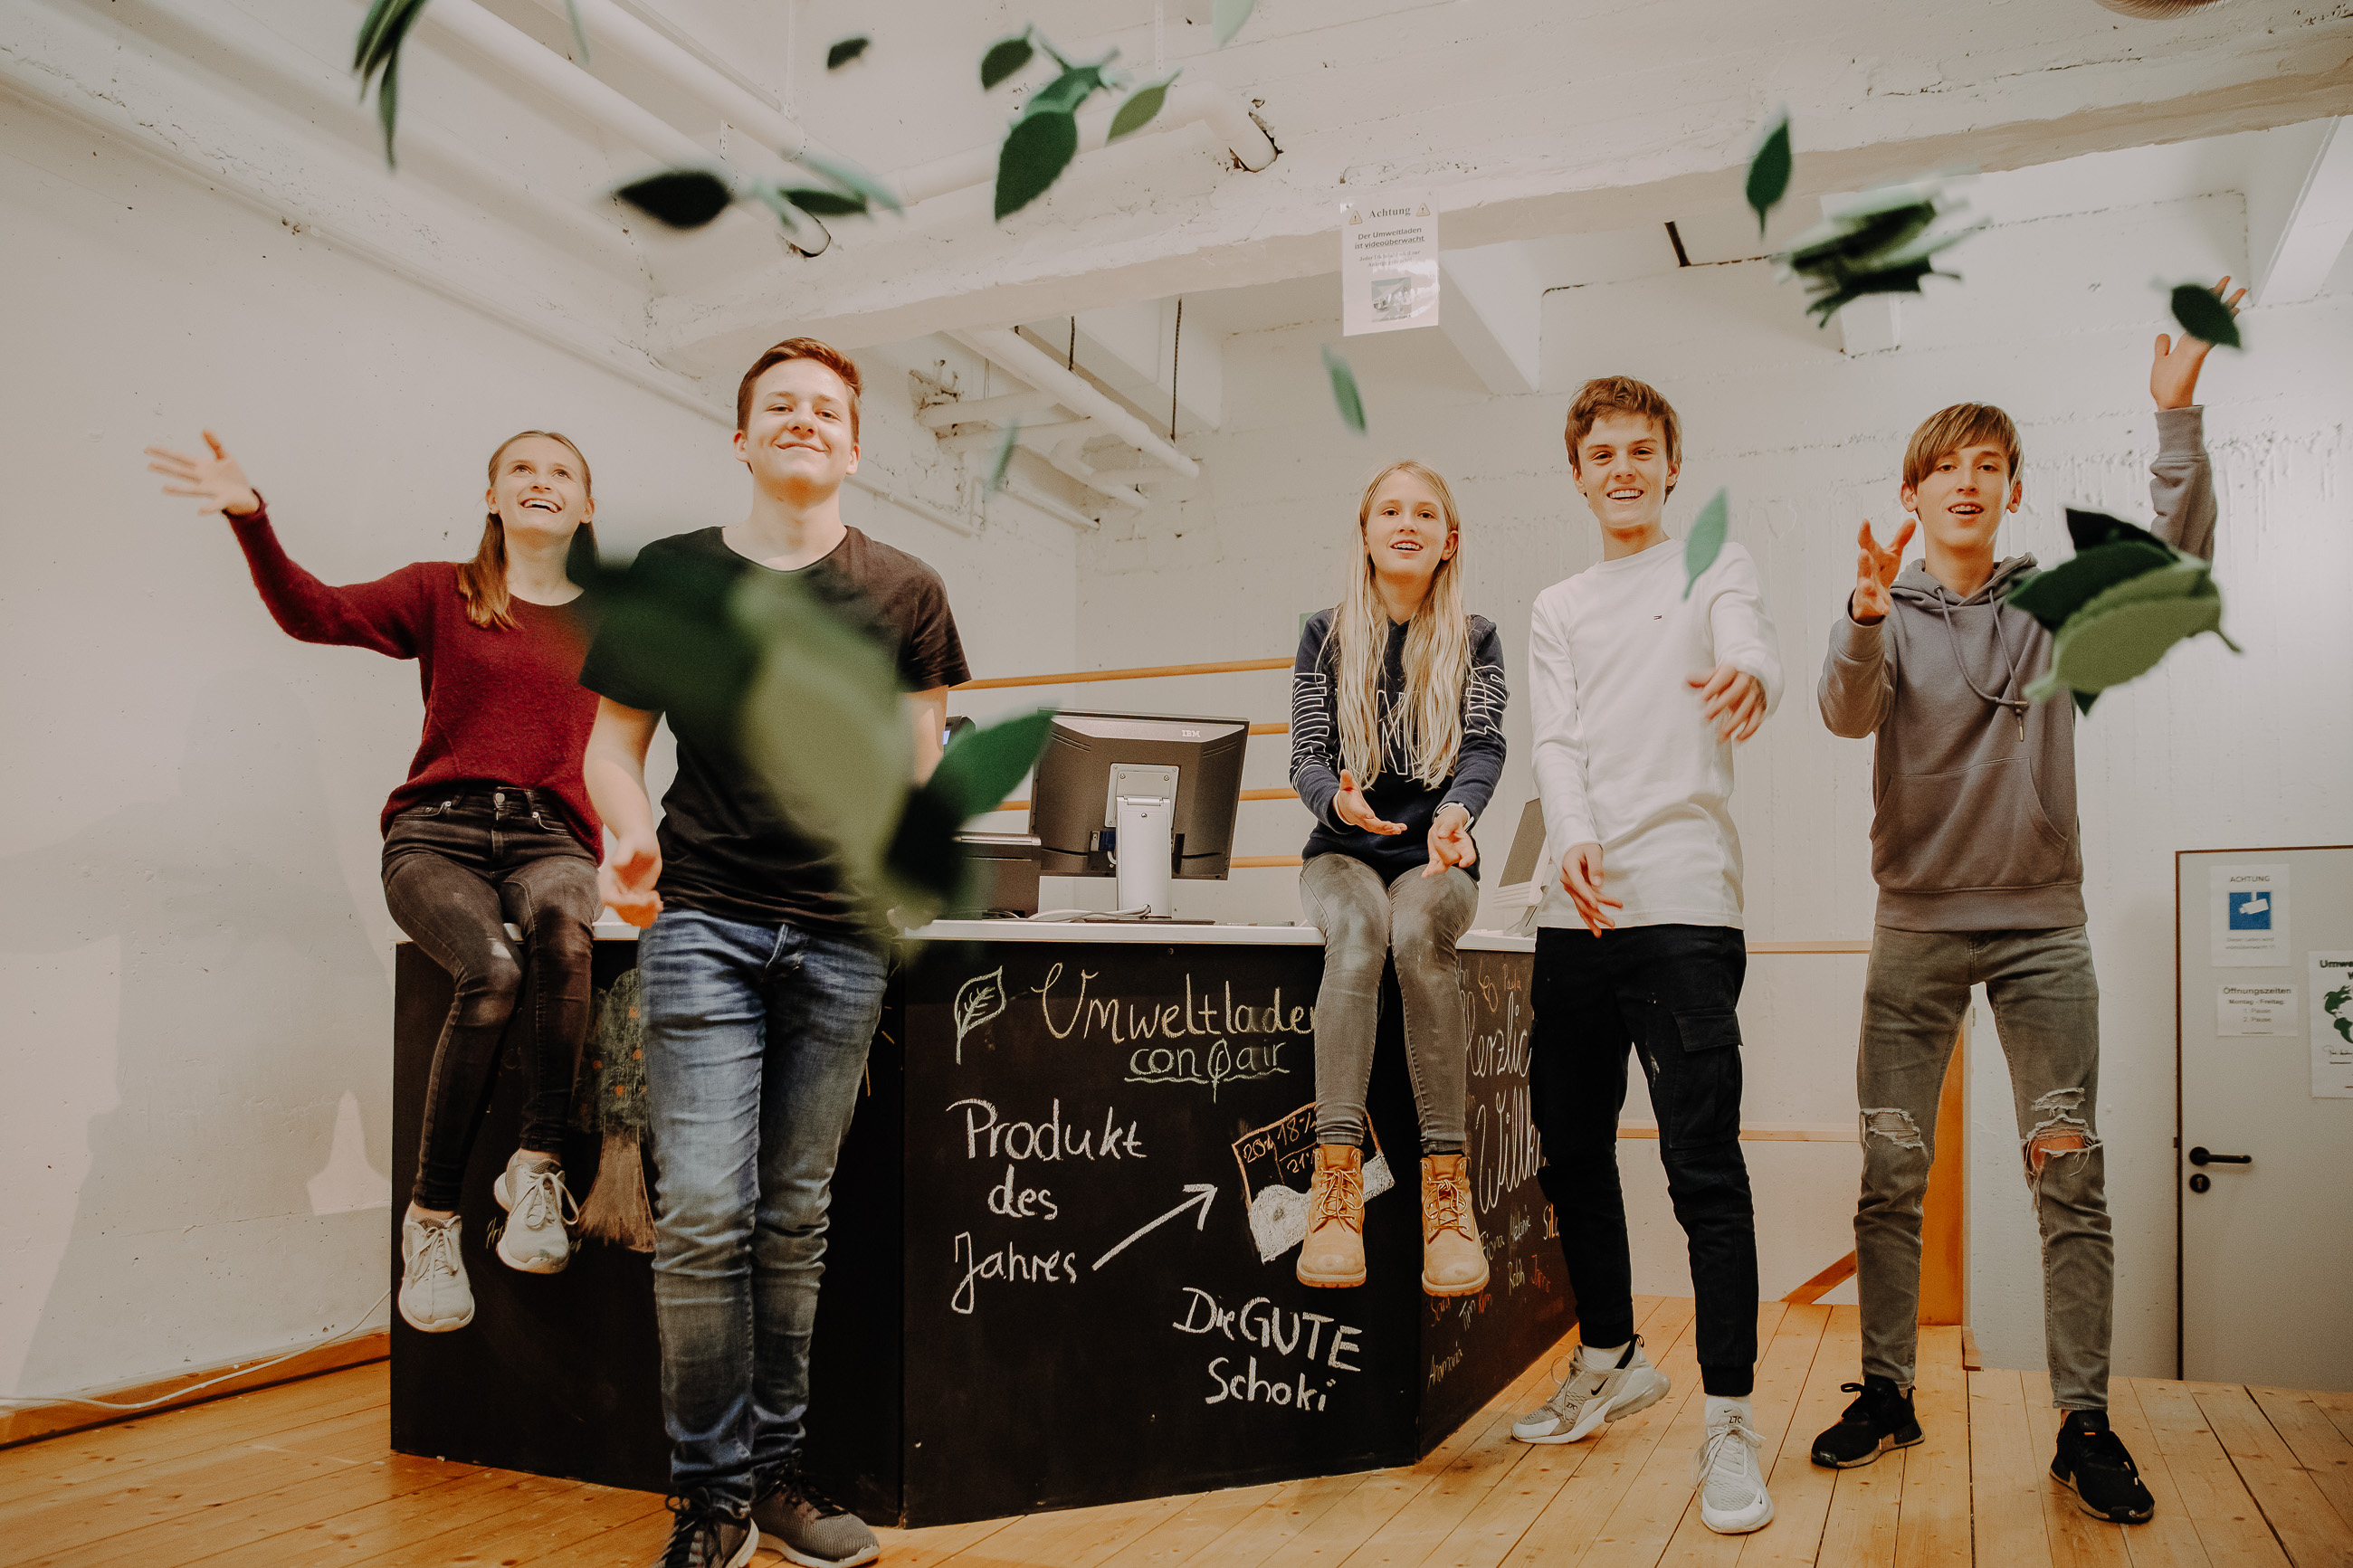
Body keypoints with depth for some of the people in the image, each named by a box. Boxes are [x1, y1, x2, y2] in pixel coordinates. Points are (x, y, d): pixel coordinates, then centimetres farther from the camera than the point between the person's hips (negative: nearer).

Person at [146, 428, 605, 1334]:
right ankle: (431, 1216, -18)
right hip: (438, 834, -1)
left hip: (549, 840, 1)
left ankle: (538, 1170, -31)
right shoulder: (441, 594, 12)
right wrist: (251, 518, -15)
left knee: (561, 922, -38)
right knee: (492, 969, -33)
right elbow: (315, 613, -1)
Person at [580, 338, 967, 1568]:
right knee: (703, 1213, -8)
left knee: (794, 1219, 9)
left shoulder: (903, 592, 9)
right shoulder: (668, 574, 8)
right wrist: (629, 833, -9)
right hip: (702, 920, -1)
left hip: (842, 934, 1)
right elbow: (614, 740, 11)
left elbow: (917, 762, 11)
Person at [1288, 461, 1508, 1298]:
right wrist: (1338, 798, -27)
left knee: (1417, 932, -35)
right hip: (1344, 851, 0)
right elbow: (1306, 758, -1)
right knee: (1356, 932, -35)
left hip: (1435, 857, 0)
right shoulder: (1326, 634, 7)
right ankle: (1336, 1177, -41)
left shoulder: (1474, 639, 8)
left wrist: (1456, 811, -31)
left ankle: (1446, 1183, -35)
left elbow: (1485, 747, -7)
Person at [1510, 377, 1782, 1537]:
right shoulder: (1557, 610, 19)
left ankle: (1730, 1420, 0)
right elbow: (1557, 743, 4)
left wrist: (1749, 680, -40)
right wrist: (1573, 844, -16)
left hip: (1684, 906, -5)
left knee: (1703, 1166, -9)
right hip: (1576, 915, 5)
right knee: (1570, 1151, 11)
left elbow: (1749, 651, -14)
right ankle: (1612, 1360, 29)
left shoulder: (1716, 567, 8)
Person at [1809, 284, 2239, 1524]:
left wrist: (2177, 417, -19)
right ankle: (1886, 1391, 16)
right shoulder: (1884, 614, 2)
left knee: (2069, 1173, -1)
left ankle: (2085, 1423, 8)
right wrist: (1866, 614, -36)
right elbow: (1846, 714, -17)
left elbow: (2174, 560, -9)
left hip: (2040, 923, 1)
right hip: (1917, 922, 0)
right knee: (1890, 1170, 3)